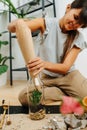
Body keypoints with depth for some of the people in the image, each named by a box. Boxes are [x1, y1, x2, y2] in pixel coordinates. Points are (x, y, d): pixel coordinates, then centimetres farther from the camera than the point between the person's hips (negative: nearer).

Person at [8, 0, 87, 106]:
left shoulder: (78, 38, -8)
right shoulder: (47, 23, -10)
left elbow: (65, 67, -18)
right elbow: (11, 27, -16)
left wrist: (45, 64, -38)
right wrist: (18, 24, -42)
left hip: (67, 75, -1)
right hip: (44, 75, 2)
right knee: (24, 97, -28)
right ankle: (70, 95, -12)